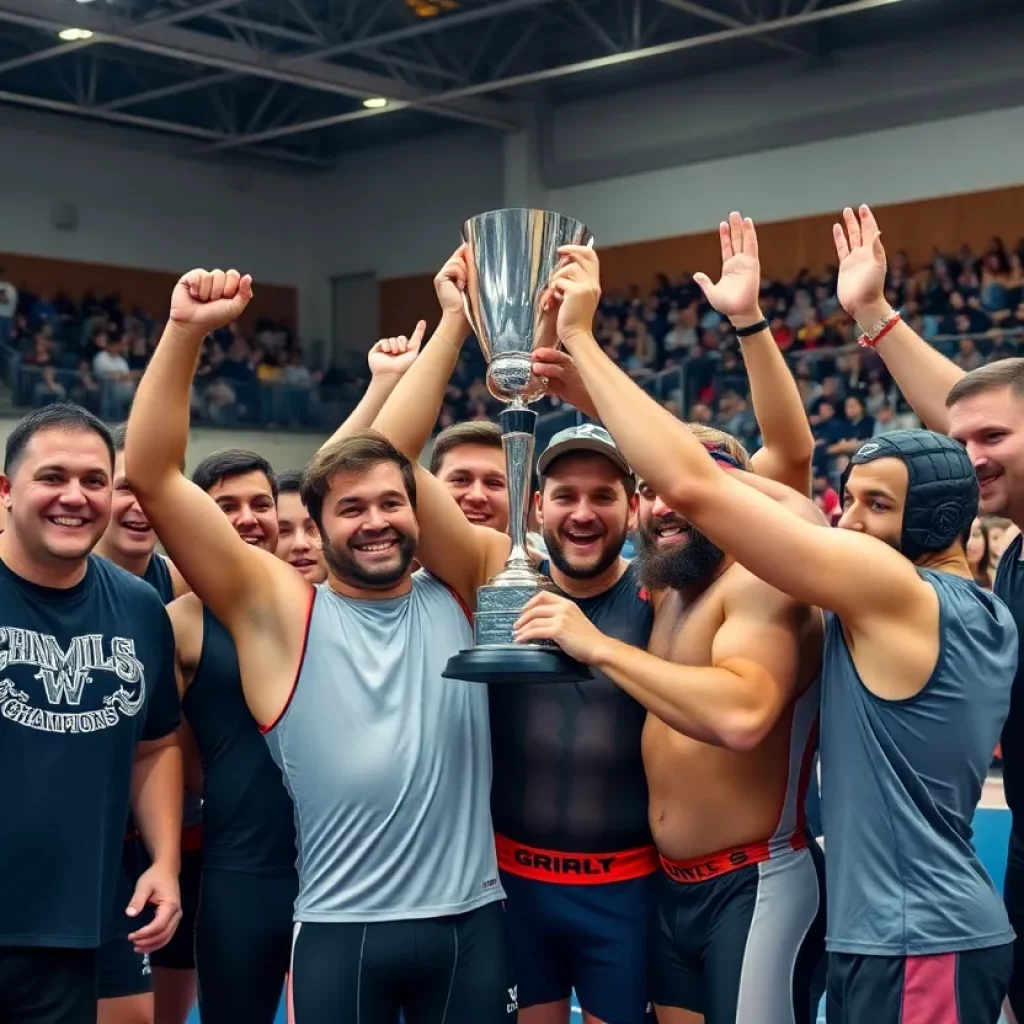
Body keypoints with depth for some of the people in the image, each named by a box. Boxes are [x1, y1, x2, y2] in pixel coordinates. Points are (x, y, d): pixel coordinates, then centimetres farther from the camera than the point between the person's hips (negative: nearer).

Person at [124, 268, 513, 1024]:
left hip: (472, 921, 3)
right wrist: (186, 331, -17)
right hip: (343, 933, -2)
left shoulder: (454, 598, 5)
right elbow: (152, 476, -9)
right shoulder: (281, 612, -2)